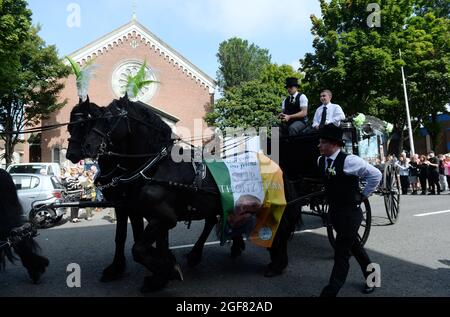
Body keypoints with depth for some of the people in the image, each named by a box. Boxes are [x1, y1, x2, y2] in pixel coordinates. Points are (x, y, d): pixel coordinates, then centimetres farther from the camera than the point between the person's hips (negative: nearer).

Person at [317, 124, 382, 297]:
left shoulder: (349, 160, -20)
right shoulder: (321, 161, 1)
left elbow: (376, 174, -13)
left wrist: (364, 195, -6)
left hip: (350, 213, -7)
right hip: (334, 211, 7)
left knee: (341, 253, -2)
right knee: (354, 246, 23)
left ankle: (331, 291, 6)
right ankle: (371, 275, 45)